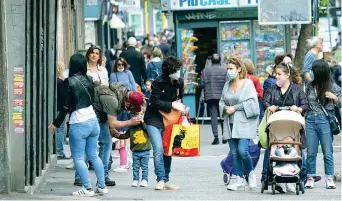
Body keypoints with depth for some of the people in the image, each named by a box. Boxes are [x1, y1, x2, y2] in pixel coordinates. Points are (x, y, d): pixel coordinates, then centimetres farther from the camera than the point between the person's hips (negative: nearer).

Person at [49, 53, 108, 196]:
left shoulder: (69, 82, -11)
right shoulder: (89, 80, 7)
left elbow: (66, 106, -12)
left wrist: (56, 124, -4)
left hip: (79, 124, -7)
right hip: (93, 121, 7)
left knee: (78, 158, 0)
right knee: (93, 155, 14)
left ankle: (88, 188, -4)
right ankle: (102, 186, 15)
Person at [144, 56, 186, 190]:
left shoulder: (179, 82, 0)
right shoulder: (158, 82, -16)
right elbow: (154, 101, -19)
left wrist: (179, 103, -1)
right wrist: (172, 105, -22)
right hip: (154, 120, -6)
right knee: (158, 149, -15)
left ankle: (166, 181, 15)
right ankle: (160, 180, -11)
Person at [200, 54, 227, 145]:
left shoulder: (205, 71, 1)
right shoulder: (224, 70, -4)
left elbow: (201, 85, -1)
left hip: (210, 97, 0)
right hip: (222, 96, 0)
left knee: (213, 116, 2)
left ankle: (216, 137, -5)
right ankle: (225, 136, 11)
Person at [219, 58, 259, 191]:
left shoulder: (247, 83, -4)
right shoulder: (227, 85, 14)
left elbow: (252, 103, -11)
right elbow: (222, 102, 18)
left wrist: (235, 108, -13)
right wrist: (225, 108, -4)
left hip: (244, 123, -6)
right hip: (230, 124, 6)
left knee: (242, 150, -15)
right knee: (234, 152, 5)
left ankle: (250, 173, 9)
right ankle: (240, 179, 12)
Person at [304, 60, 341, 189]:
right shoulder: (310, 86, 11)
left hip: (325, 121, -3)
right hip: (310, 120, 3)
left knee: (327, 152, 0)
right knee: (311, 152, 3)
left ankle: (329, 179, 4)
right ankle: (310, 178, 8)